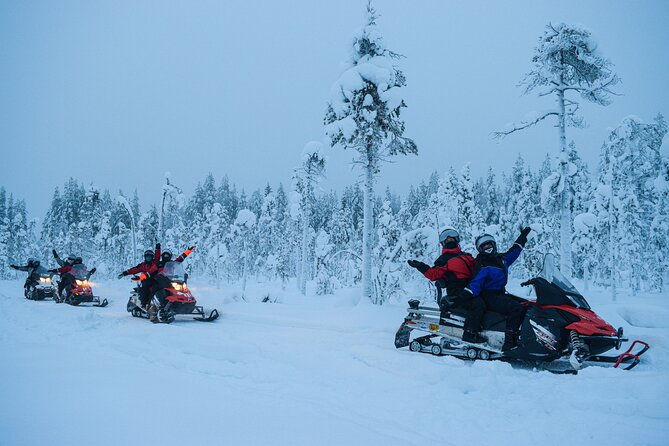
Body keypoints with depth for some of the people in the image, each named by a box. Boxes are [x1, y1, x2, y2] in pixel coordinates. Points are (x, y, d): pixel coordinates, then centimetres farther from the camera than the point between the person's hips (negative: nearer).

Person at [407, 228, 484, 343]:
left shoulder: (467, 256, 26)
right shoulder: (443, 260, 7)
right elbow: (434, 274, -5)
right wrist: (422, 268, -19)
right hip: (457, 294, -7)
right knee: (478, 304, -30)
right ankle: (469, 333, -31)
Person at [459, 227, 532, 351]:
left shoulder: (501, 258, 14)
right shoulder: (482, 265, -10)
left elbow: (513, 251, 32)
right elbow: (476, 282, -21)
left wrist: (523, 236, 38)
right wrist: (467, 293, -39)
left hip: (501, 294, 9)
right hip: (489, 297, -9)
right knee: (517, 308, -26)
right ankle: (509, 343, -31)